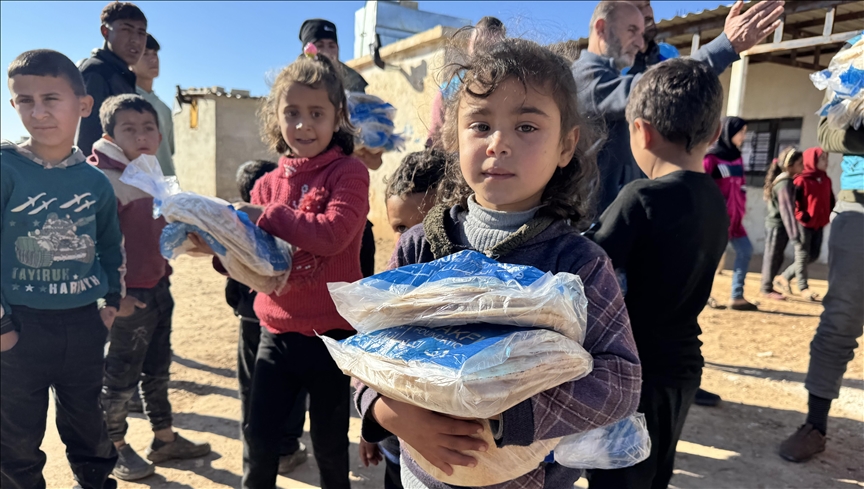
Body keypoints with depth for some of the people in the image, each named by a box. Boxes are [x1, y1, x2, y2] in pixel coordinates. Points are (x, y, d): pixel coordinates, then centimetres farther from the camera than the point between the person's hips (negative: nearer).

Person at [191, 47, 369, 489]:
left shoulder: (349, 172, -8)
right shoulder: (269, 184, 6)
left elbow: (333, 234, -25)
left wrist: (266, 216, -20)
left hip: (332, 333, -4)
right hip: (277, 332, 4)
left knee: (329, 444, 14)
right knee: (258, 437, 14)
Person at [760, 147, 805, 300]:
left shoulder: (786, 180, 12)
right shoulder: (785, 183, -18)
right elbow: (786, 209, -22)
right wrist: (793, 233, -23)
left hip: (777, 224, 9)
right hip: (777, 224, -9)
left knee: (775, 257, 14)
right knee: (773, 257, 0)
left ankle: (768, 286, 22)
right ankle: (767, 289, 9)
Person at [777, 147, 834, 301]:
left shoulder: (826, 180, 9)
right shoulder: (802, 180, -12)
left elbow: (830, 200, 17)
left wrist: (830, 215, 5)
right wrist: (800, 215, -17)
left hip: (819, 224, 7)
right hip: (804, 224, -7)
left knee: (813, 256, 11)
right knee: (803, 256, 2)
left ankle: (786, 276, 25)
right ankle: (803, 288, 12)